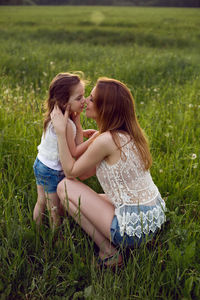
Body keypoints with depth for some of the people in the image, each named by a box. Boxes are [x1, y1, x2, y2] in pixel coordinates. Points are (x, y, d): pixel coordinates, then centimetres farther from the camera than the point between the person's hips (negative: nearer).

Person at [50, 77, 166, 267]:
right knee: (87, 197, 26)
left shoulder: (107, 141, -22)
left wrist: (60, 131, -8)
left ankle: (108, 252, 3)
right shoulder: (128, 133, 5)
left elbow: (71, 171, -7)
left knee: (65, 187, -1)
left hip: (134, 228, -9)